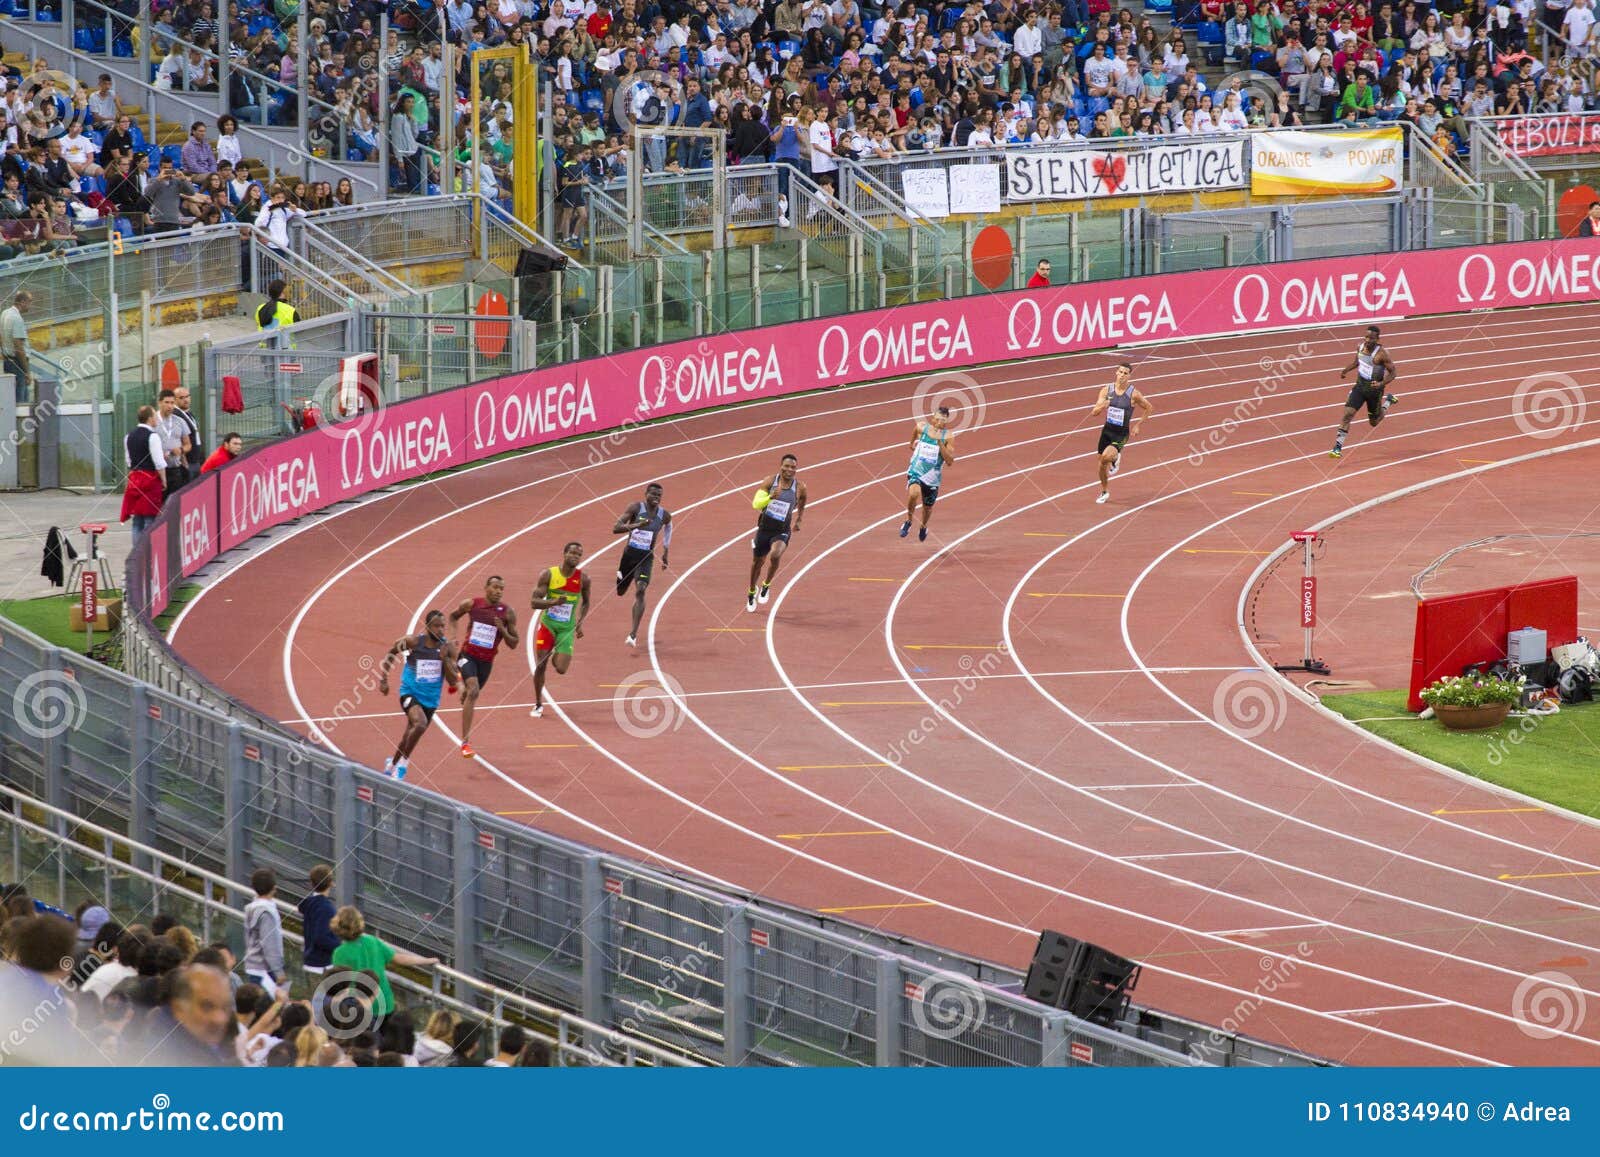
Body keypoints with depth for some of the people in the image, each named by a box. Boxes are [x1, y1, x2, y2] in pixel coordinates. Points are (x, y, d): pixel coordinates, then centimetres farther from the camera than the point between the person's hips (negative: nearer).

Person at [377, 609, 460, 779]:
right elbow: (389, 655, 5)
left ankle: (392, 764, 45)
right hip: (410, 693, -4)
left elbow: (453, 681, -6)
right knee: (420, 724, -31)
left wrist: (445, 659, -20)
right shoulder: (412, 642, -13)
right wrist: (383, 680, -1)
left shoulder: (448, 647, -7)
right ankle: (402, 764, -13)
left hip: (430, 699, 4)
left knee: (409, 737, 17)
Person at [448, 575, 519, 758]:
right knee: (473, 691, -25)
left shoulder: (507, 613, -8)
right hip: (468, 655, -3)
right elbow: (453, 616, 14)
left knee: (471, 695, 20)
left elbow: (514, 644, -4)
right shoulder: (472, 605, -8)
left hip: (486, 661, 3)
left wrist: (502, 630, -22)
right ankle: (466, 741, -25)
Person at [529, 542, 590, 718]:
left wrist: (580, 623, 2)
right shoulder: (549, 575, -11)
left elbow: (586, 602, 12)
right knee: (540, 665, -2)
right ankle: (538, 705, 15)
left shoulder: (583, 579, -6)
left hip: (567, 628, 1)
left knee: (561, 669, -10)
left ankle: (556, 657, 30)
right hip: (547, 624, -1)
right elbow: (535, 602, -13)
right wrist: (554, 602, -31)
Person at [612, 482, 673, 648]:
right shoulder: (635, 508, -11)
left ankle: (633, 634, -22)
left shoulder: (665, 514, -2)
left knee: (640, 591, -20)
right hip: (629, 553, 0)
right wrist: (636, 526, -37)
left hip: (646, 558, 0)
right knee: (620, 591, 16)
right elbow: (615, 529, -20)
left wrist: (665, 552, 24)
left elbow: (668, 526, 24)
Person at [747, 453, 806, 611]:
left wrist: (798, 521, 23)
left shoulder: (800, 487, -8)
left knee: (775, 556, -28)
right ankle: (751, 594, 40)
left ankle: (766, 586, -1)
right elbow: (756, 503, -19)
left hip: (782, 532, -1)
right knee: (757, 562, 15)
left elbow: (801, 504, 16)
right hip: (764, 528, 1)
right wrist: (770, 497, -37)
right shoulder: (770, 481, -11)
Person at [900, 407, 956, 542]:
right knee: (913, 493, -31)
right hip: (916, 471, -1)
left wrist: (939, 442, -24)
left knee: (928, 508, 16)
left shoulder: (948, 437, -11)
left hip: (932, 478, 1)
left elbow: (950, 461, -19)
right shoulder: (921, 428, -5)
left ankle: (923, 527, 50)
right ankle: (908, 521, -5)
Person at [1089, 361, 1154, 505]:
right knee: (1102, 464, 10)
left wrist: (1137, 424, 1)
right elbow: (1094, 413, -5)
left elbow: (1149, 408, 3)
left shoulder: (1133, 394, -13)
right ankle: (1104, 492, 33)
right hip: (1107, 430, 4)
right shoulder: (1106, 390, -5)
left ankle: (1116, 458, 7)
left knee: (1107, 456, -29)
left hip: (1122, 433, -4)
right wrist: (1102, 406, -27)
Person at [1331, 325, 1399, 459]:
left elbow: (1392, 373, -15)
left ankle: (1388, 400, 43)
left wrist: (1381, 384, -31)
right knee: (1348, 413, -15)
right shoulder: (1361, 346, -4)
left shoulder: (1381, 354, -22)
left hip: (1374, 389, -4)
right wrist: (1345, 370, 1)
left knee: (1374, 422, 15)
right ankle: (1338, 447, -13)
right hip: (1360, 386, 4)